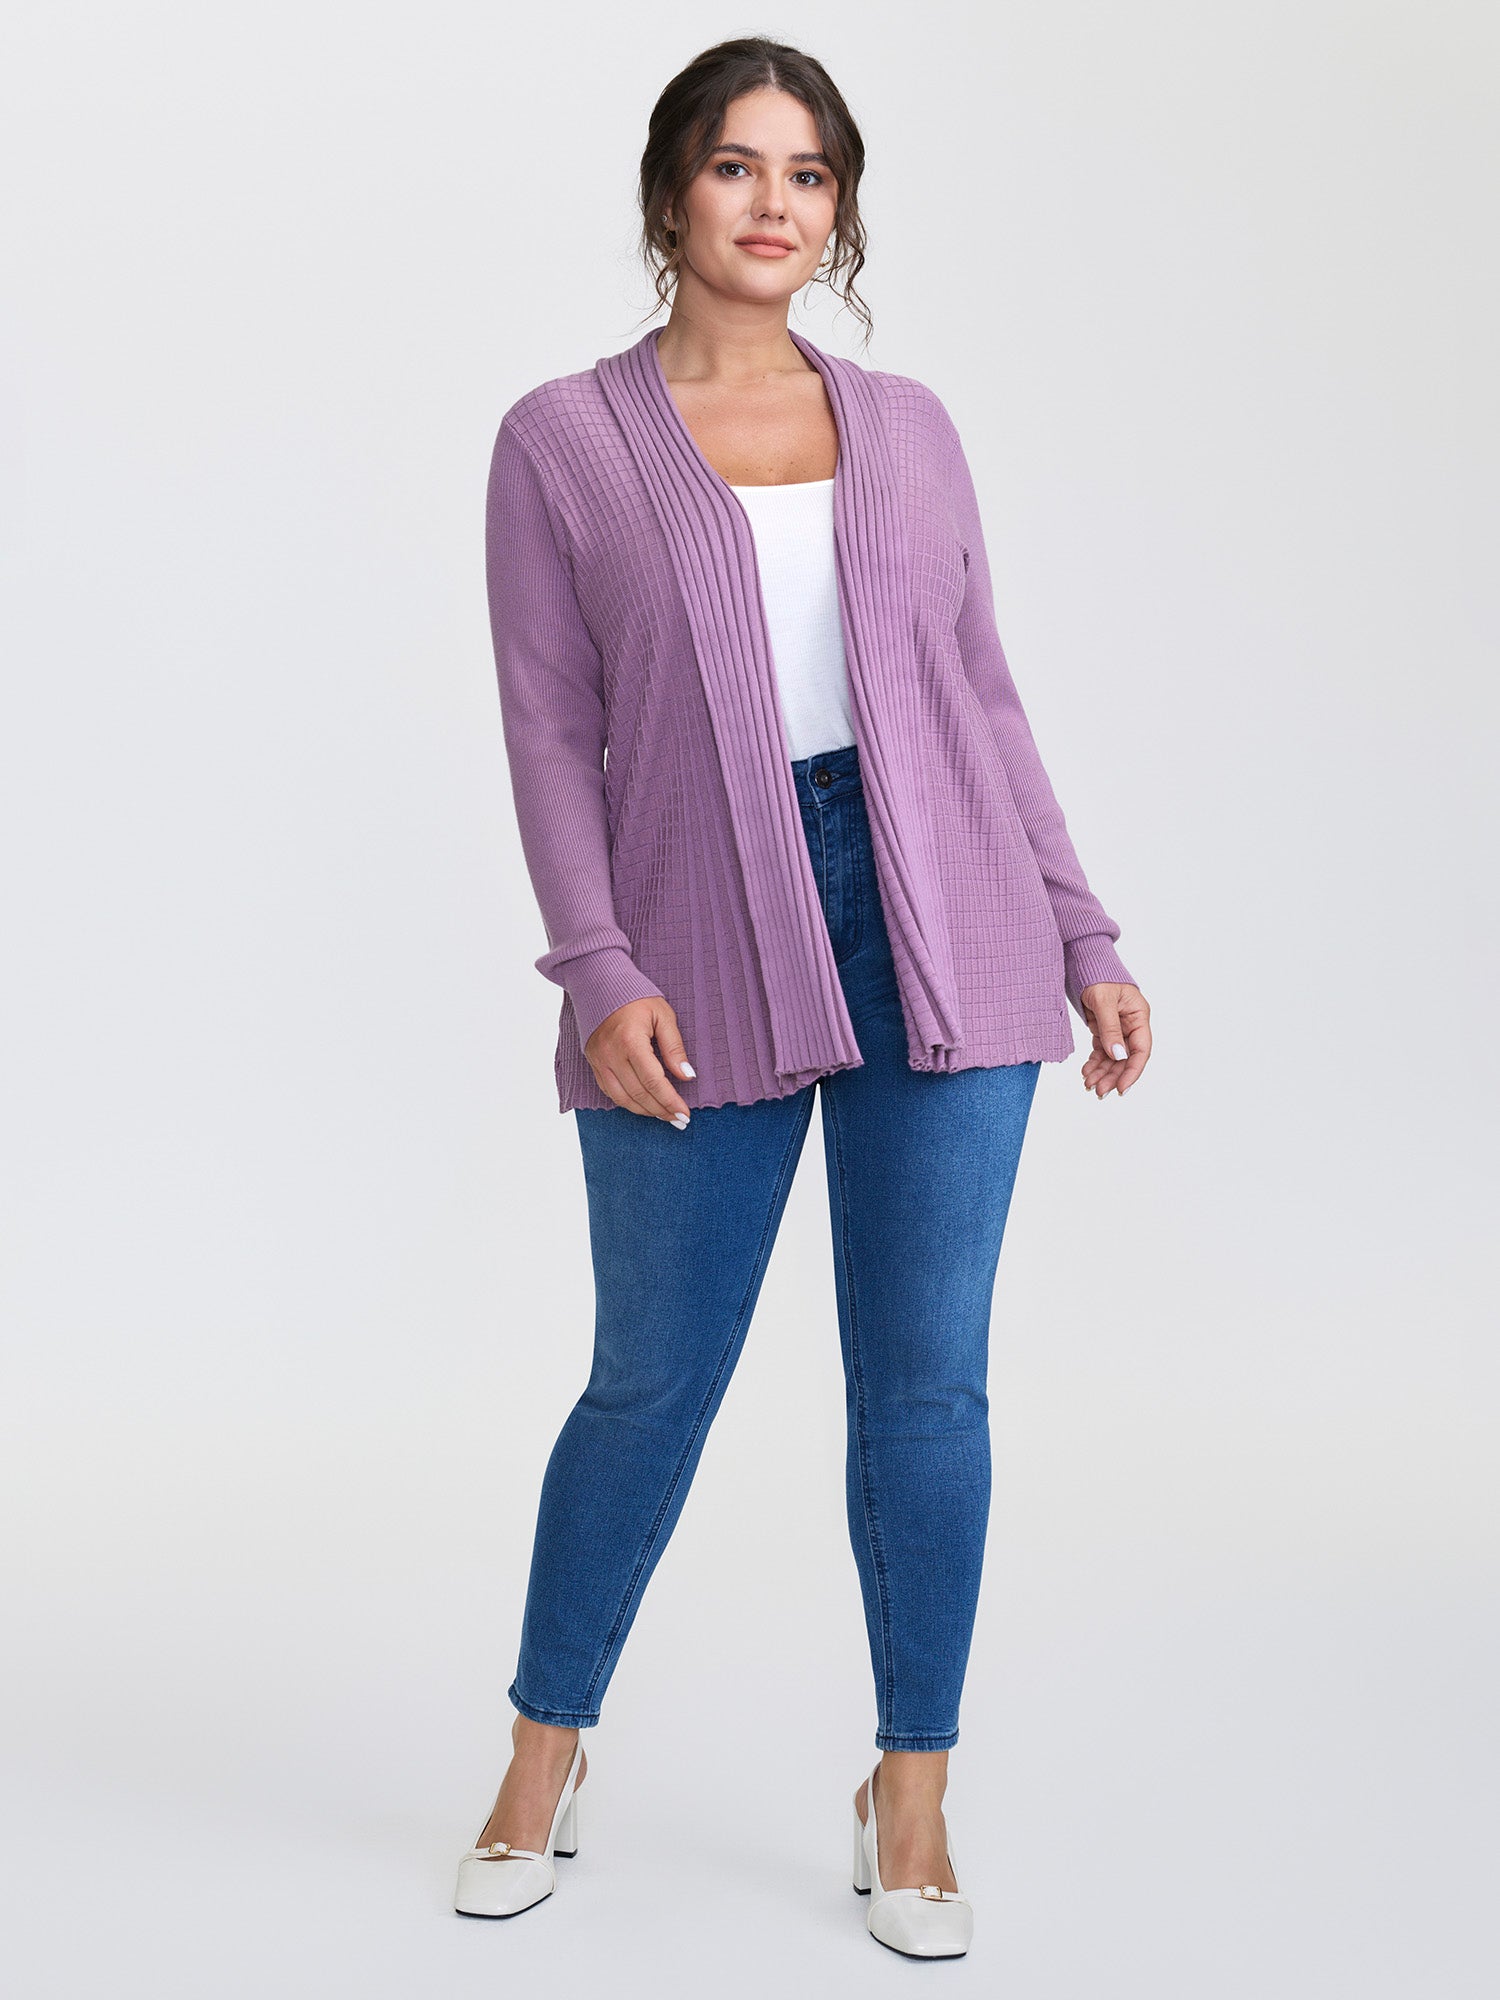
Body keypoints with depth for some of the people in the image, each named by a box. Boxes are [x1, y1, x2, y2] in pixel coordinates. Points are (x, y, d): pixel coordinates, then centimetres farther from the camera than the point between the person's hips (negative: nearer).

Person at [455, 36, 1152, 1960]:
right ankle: (543, 1755, 29)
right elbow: (550, 726, -1)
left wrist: (1084, 937, 9)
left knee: (925, 1384, 4)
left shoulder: (909, 427, 12)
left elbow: (981, 696, 13)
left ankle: (910, 1793, 20)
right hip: (708, 954, -2)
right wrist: (602, 973, -11)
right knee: (652, 1384, 6)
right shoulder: (562, 441, 4)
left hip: (937, 935, 2)